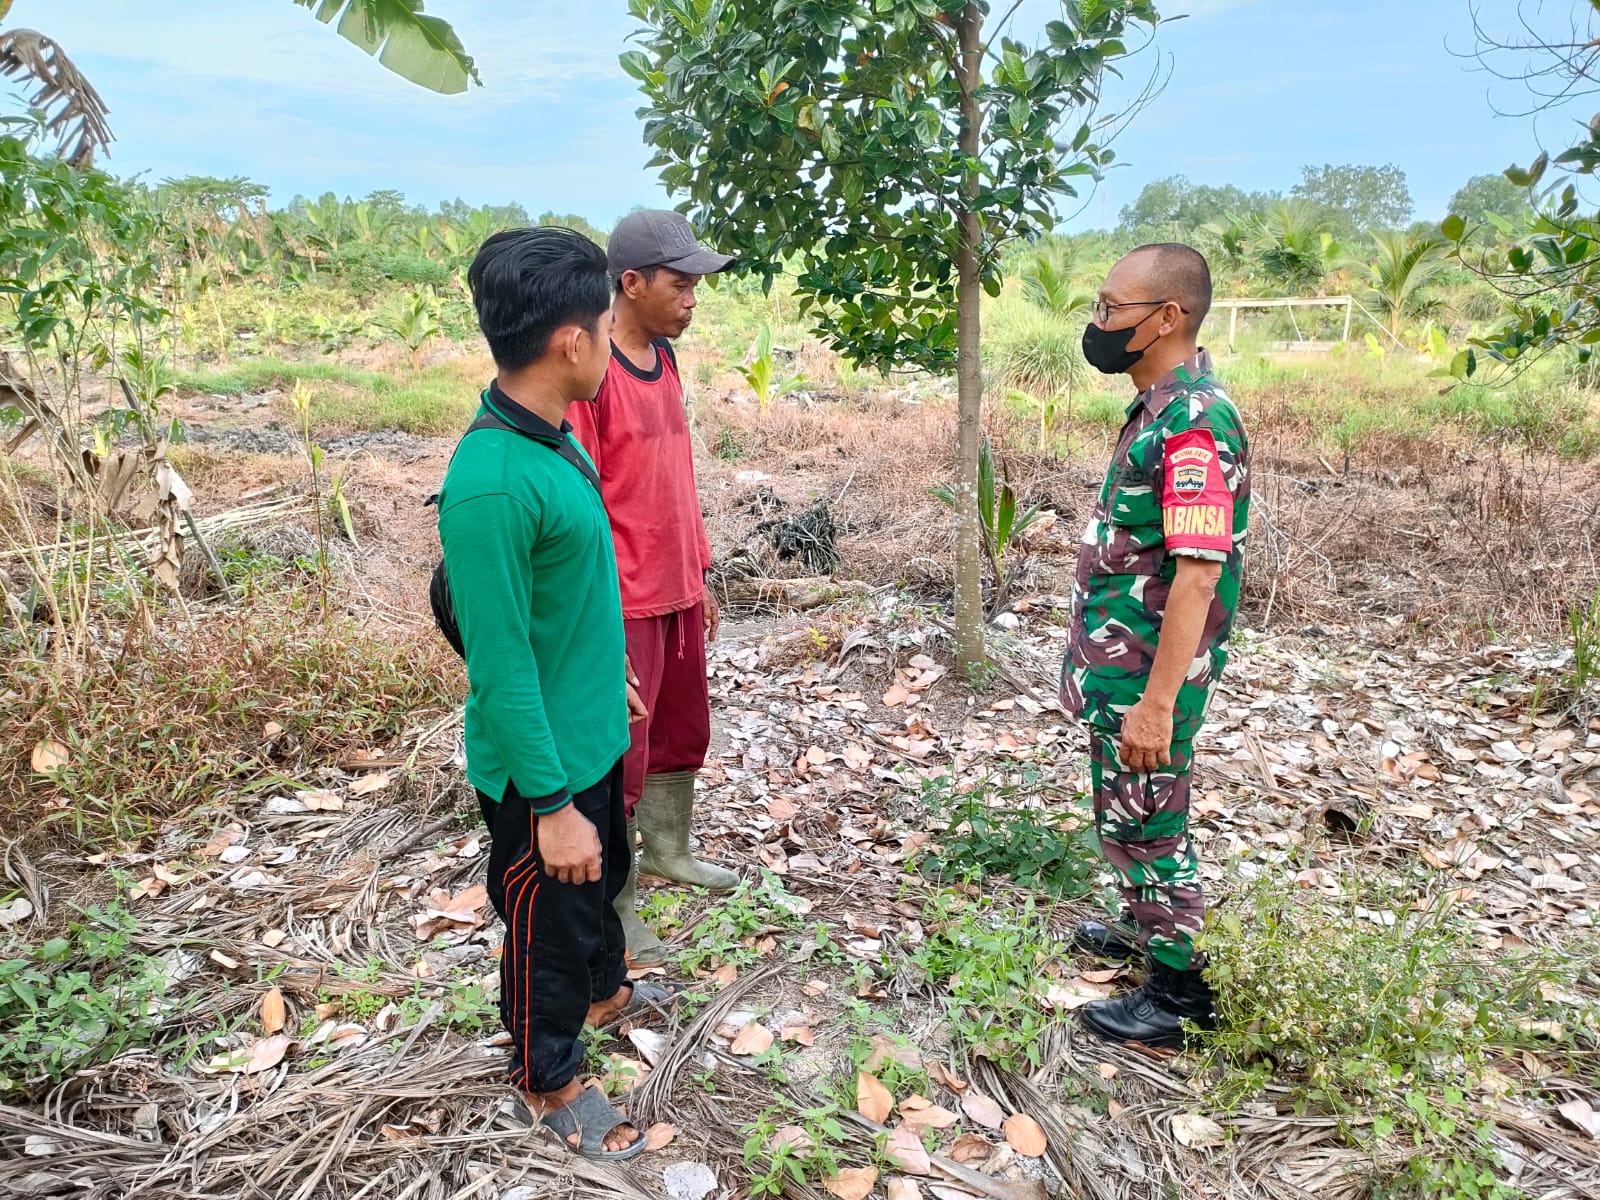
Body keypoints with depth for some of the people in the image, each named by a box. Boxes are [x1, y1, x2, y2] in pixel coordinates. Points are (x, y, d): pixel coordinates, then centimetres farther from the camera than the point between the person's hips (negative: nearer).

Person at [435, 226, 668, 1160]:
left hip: (593, 731, 9)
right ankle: (551, 1080, 40)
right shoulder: (490, 484, -32)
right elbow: (502, 669, -27)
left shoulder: (554, 437, -2)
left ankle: (603, 990, 57)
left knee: (602, 883, 30)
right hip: (542, 762, -9)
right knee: (548, 919, 15)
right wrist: (553, 805, -21)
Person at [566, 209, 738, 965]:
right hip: (625, 604, -8)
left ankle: (668, 851, 42)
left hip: (678, 592, 9)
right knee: (622, 757, 4)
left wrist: (700, 573, 17)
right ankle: (613, 910, 21)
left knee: (684, 731, 21)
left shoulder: (664, 358, 8)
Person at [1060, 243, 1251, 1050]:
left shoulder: (1194, 424, -24)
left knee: (1145, 825, 4)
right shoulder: (1159, 407, 8)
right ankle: (1146, 930, 43)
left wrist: (1157, 702, -28)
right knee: (1125, 816, 24)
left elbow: (1198, 576, -28)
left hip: (1148, 674, -10)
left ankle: (1177, 992, 21)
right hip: (1117, 661, 10)